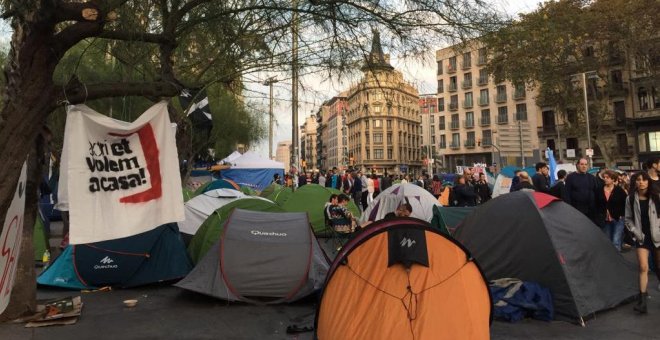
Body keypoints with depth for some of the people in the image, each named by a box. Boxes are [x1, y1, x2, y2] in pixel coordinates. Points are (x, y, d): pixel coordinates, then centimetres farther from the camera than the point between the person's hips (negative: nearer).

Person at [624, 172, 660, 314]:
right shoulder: (631, 199, -2)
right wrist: (635, 232, -6)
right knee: (643, 267, -7)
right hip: (642, 237, 0)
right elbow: (628, 219, 4)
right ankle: (642, 299, -3)